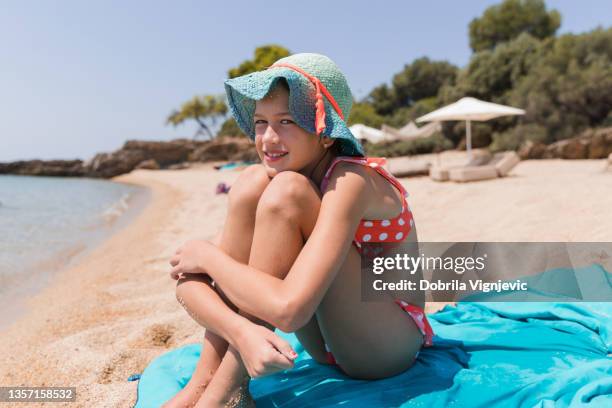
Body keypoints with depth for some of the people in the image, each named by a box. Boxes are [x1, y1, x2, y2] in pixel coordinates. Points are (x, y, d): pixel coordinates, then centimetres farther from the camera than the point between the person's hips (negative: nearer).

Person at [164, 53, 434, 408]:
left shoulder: (351, 181, -25)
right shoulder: (272, 176, -3)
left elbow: (289, 310, -37)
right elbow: (187, 282, -12)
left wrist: (206, 254, -20)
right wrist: (241, 331, -34)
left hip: (389, 344, -6)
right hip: (329, 345, 6)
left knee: (287, 192, -26)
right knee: (250, 184, -13)